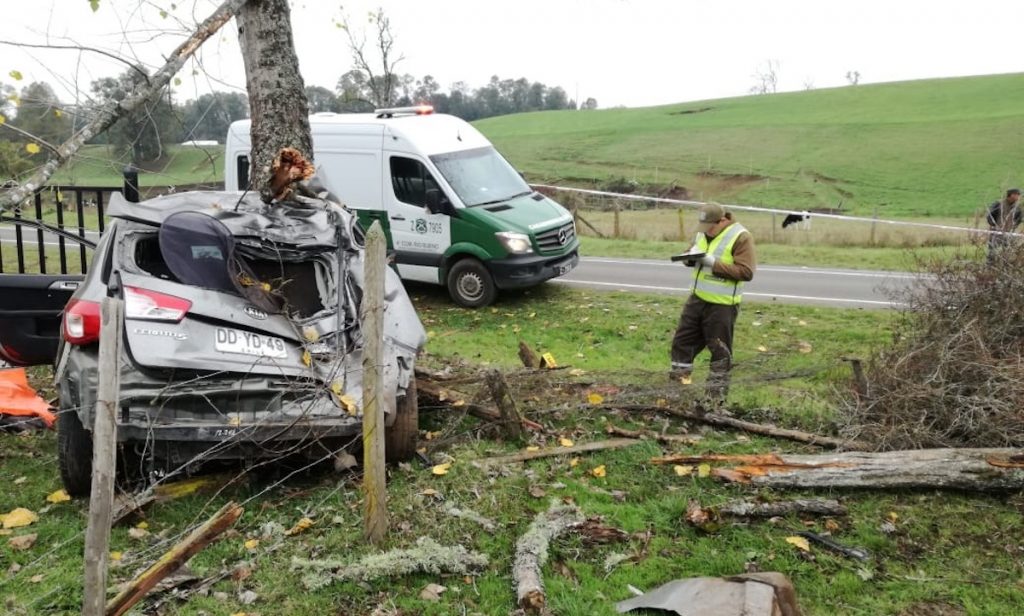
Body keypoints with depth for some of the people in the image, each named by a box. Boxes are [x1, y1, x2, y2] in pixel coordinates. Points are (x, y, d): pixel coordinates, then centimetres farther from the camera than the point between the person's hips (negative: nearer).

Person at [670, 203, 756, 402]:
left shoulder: (740, 237, -15)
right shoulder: (703, 232, 7)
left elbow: (746, 272, -21)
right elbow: (691, 255, 19)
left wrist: (714, 263, -25)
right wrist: (691, 255, -7)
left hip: (722, 305, -7)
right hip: (697, 298, 7)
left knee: (720, 350, 3)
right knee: (682, 339, 12)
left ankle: (716, 390, 15)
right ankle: (677, 381, 25)